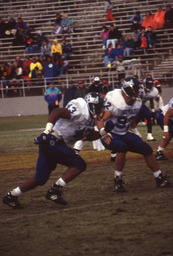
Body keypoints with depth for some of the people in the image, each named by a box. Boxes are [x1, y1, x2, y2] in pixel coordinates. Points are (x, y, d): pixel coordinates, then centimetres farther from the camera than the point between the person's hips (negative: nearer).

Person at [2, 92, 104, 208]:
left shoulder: (89, 119, 16)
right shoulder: (81, 111, -15)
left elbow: (90, 136, 28)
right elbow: (57, 112, -24)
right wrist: (47, 131, -32)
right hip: (52, 142, -10)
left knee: (40, 179, 13)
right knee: (79, 164, -8)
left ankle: (11, 196, 19)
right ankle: (55, 190, -10)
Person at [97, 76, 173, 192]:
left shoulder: (137, 103, -1)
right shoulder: (114, 102, -25)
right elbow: (101, 121, -25)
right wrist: (104, 135, -40)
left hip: (123, 134, 7)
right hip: (110, 135, -7)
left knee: (147, 149, 0)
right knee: (122, 147, -36)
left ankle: (160, 179, 14)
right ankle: (118, 181, -21)